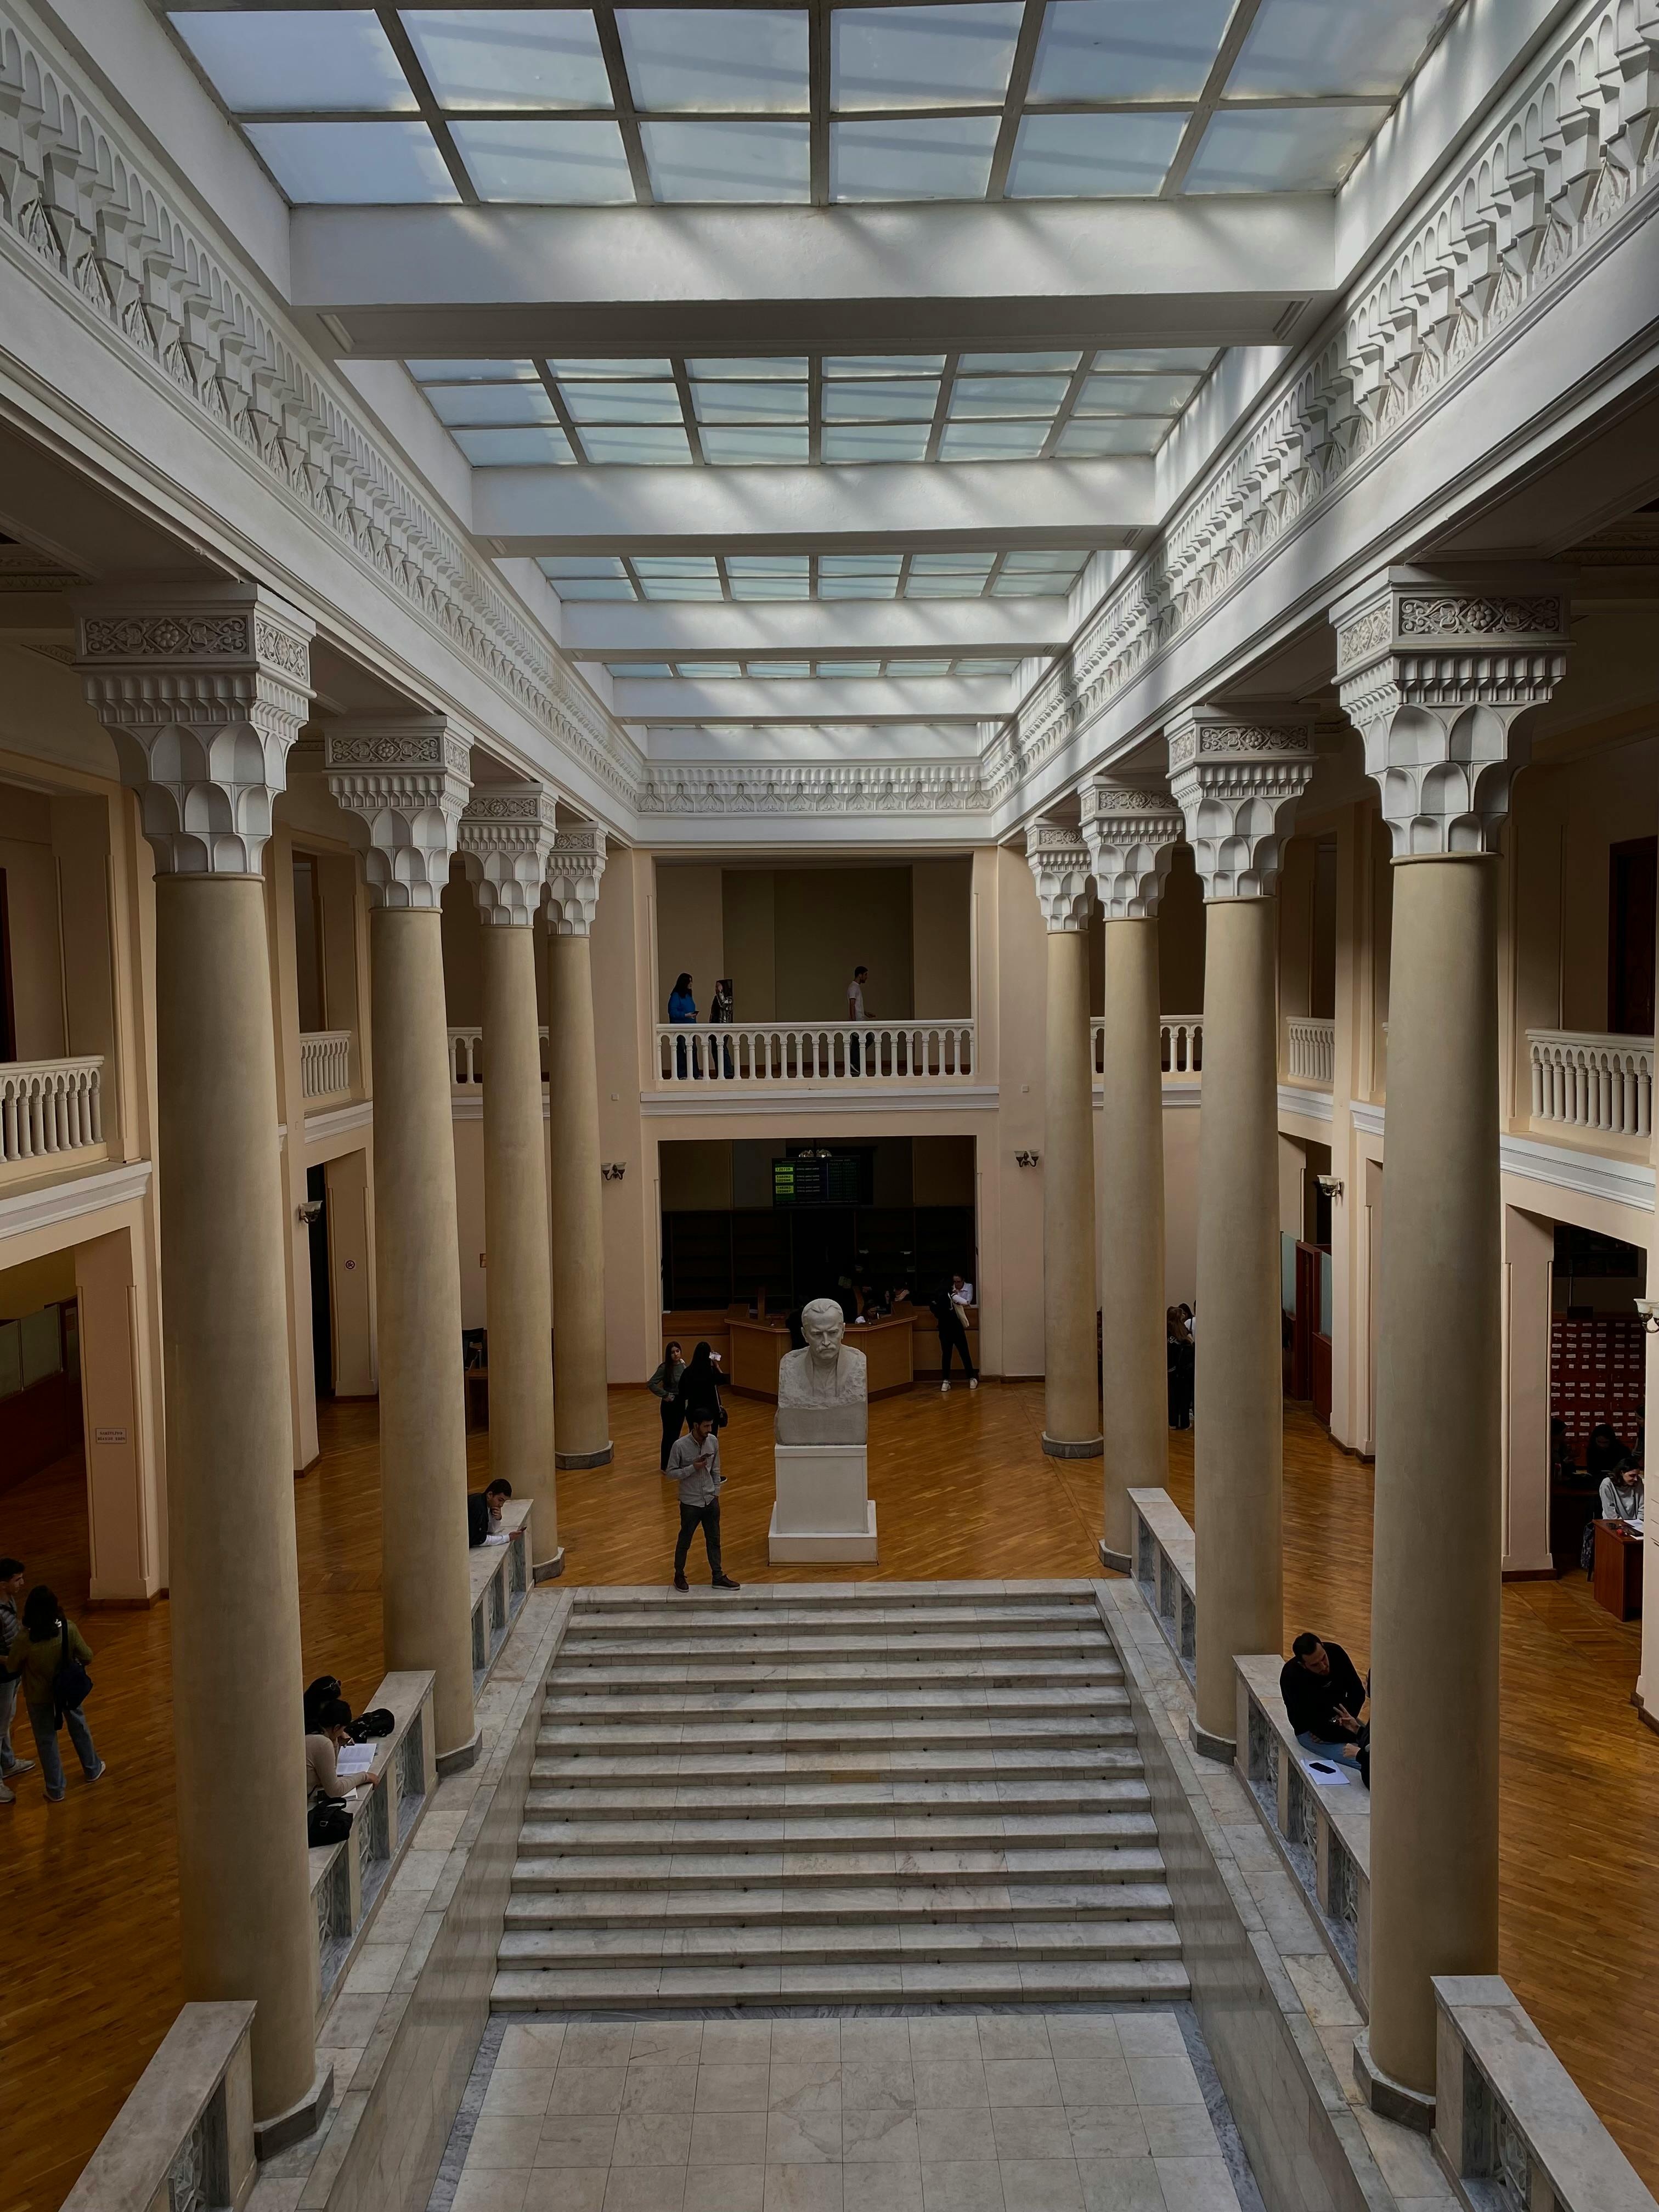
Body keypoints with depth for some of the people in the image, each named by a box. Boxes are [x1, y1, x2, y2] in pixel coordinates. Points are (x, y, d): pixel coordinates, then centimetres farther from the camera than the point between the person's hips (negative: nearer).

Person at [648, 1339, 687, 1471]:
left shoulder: (683, 1365, 0)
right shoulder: (665, 1368, -16)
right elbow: (651, 1384, -20)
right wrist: (665, 1395, -18)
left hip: (681, 1403, 5)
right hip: (669, 1404, -5)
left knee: (676, 1433, 14)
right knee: (669, 1434, 2)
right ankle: (665, 1466, 11)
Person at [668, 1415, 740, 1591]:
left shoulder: (713, 1441, -5)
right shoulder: (680, 1446, -20)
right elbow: (671, 1472, -12)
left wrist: (716, 1493, 7)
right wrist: (693, 1467, -24)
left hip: (711, 1500, 4)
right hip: (690, 1503, -4)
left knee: (714, 1540, 15)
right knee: (685, 1541, 12)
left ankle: (718, 1577, 27)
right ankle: (679, 1576, 31)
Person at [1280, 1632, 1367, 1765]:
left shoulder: (1335, 1652, -13)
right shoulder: (1291, 1677, -28)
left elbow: (1358, 1692, -2)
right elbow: (1316, 1725, -28)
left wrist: (1345, 1718, -18)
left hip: (1339, 1718, 6)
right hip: (1310, 1731, -6)